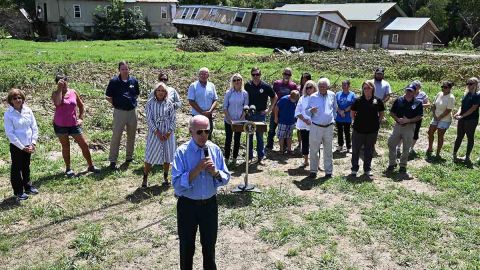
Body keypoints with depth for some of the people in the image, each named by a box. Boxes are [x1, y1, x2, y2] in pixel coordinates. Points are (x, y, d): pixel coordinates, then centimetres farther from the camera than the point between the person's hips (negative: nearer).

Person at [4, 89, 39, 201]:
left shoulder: (28, 110, -1)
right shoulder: (8, 114, -13)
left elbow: (34, 127, 3)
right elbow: (10, 133, -14)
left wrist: (33, 142, -7)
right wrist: (22, 147, -15)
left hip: (28, 145, 4)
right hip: (16, 146, -4)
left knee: (26, 166, 19)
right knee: (16, 168, 8)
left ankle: (28, 186, 35)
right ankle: (18, 192, 19)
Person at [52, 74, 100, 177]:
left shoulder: (73, 92, 1)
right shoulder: (56, 93, -6)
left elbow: (81, 106, 12)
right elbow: (57, 103, -29)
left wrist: (81, 118, 2)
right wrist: (59, 89, -27)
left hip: (73, 124, 2)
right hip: (60, 125, -2)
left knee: (84, 145, 3)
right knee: (65, 146, 9)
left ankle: (91, 166, 16)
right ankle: (68, 169, 22)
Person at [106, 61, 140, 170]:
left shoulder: (134, 81, 4)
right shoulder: (114, 81, -6)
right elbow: (108, 96, 2)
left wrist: (132, 102, 8)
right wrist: (116, 104, -2)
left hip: (132, 111, 4)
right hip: (119, 112, -4)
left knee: (131, 135, 13)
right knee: (116, 136, -4)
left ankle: (129, 157, 27)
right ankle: (112, 160, 3)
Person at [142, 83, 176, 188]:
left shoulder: (169, 104, 1)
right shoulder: (150, 103, -3)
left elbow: (173, 119, 1)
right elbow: (149, 119, -7)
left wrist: (169, 132, -11)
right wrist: (157, 132, -14)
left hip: (167, 134, 2)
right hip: (154, 133, -1)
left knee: (167, 156, 8)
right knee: (150, 156, 1)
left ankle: (165, 177, 23)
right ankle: (145, 178, 13)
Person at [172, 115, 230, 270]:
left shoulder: (215, 150, -5)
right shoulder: (182, 152, -16)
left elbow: (226, 178, 0)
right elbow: (177, 184, -22)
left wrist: (215, 172, -20)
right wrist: (197, 170, -29)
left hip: (210, 204, 3)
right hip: (188, 205, -3)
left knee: (209, 244, 22)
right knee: (187, 246, 17)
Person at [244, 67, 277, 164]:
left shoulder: (266, 86, -5)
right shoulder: (247, 85, 1)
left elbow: (274, 97, 7)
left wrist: (269, 109, 1)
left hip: (260, 114, -2)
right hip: (249, 114, 2)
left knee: (260, 136, 4)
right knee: (249, 136, 8)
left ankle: (260, 157, 14)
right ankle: (249, 156, 19)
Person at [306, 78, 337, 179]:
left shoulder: (332, 95, 7)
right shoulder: (313, 97, -1)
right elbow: (306, 111, 3)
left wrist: (333, 117, 16)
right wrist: (311, 111, -18)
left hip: (329, 127, 2)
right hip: (316, 127, -2)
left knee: (328, 150, 10)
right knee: (314, 150, 0)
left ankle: (329, 171, 18)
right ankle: (313, 170, 11)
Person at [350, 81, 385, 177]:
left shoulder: (377, 101, -1)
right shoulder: (358, 101, -3)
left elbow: (382, 113, 12)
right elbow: (352, 113, 7)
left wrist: (378, 122, 4)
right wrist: (356, 121, 0)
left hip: (372, 130, 1)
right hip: (359, 130, -1)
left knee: (369, 151, 12)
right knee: (355, 150, 6)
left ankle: (367, 169, 26)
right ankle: (354, 169, 20)